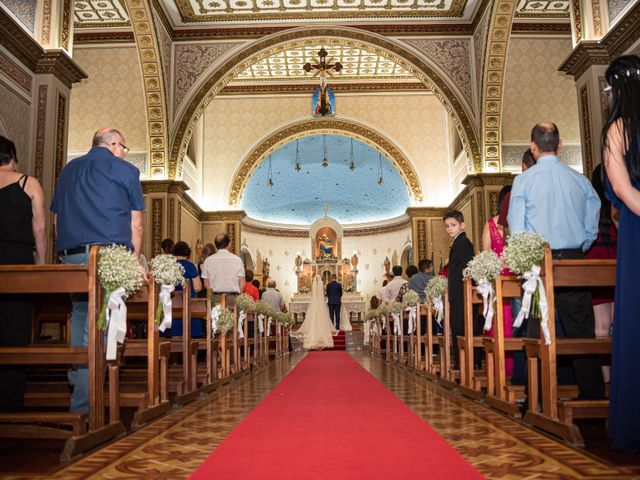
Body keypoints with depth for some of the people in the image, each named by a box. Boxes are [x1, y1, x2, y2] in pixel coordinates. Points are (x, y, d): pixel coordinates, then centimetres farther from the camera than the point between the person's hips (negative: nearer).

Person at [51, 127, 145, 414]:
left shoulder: (68, 170, 21)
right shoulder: (125, 170, 7)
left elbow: (56, 219, 21)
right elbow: (135, 224, 5)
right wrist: (135, 260, 10)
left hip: (70, 255, 6)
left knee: (80, 315, 19)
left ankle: (77, 377, 22)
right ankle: (83, 405, -8)